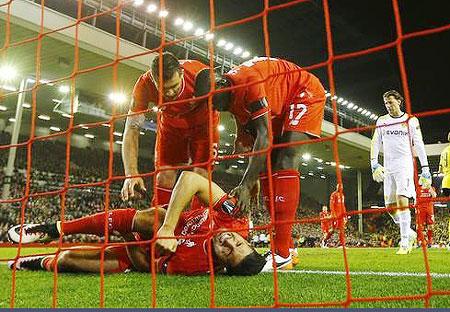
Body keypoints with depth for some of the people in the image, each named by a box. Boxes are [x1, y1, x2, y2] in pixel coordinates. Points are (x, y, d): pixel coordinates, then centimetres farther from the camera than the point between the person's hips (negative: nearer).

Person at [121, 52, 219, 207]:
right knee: (164, 176, -6)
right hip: (170, 126, 2)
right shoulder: (144, 85, -31)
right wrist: (131, 173, -38)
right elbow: (132, 129, -28)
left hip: (203, 124, -1)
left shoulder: (200, 73, -36)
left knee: (200, 175, -11)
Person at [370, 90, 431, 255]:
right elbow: (375, 143, 8)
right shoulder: (382, 121, 11)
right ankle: (409, 233, 23)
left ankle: (405, 242, -14)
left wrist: (425, 169, -2)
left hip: (405, 164, -4)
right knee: (389, 205, 2)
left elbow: (419, 145, 3)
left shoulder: (411, 120, 4)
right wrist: (374, 164, -6)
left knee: (401, 199, -19)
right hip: (388, 167, 4)